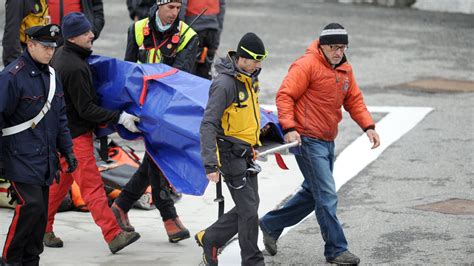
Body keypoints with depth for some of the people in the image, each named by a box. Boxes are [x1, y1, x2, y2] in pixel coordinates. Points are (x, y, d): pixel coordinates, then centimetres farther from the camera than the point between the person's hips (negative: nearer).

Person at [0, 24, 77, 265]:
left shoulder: (50, 75, 12)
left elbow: (60, 117, 20)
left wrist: (67, 150, 15)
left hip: (44, 159, 8)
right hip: (21, 159, -8)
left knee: (41, 212, 9)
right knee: (30, 205, -15)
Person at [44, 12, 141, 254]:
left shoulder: (61, 55, 6)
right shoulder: (75, 68, -25)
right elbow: (86, 109, -22)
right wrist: (120, 118, -20)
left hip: (63, 131, 10)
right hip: (75, 134, -10)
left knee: (62, 180, 18)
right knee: (92, 186, -11)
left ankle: (43, 229, 25)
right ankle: (114, 235, -13)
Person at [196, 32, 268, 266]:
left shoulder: (250, 77, 6)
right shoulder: (225, 83, -23)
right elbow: (208, 125, -26)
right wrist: (210, 164, -31)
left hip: (246, 152, 9)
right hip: (230, 154, -9)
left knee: (248, 207, 13)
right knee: (248, 210, -6)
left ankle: (209, 239, 27)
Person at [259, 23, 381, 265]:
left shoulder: (345, 70, 12)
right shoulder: (307, 65, -14)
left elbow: (354, 100, 18)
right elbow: (285, 96, -15)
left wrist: (368, 126, 5)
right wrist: (289, 128, -24)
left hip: (327, 141, 9)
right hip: (307, 139, -9)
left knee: (313, 193, 17)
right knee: (327, 196, -8)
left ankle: (271, 224, 31)